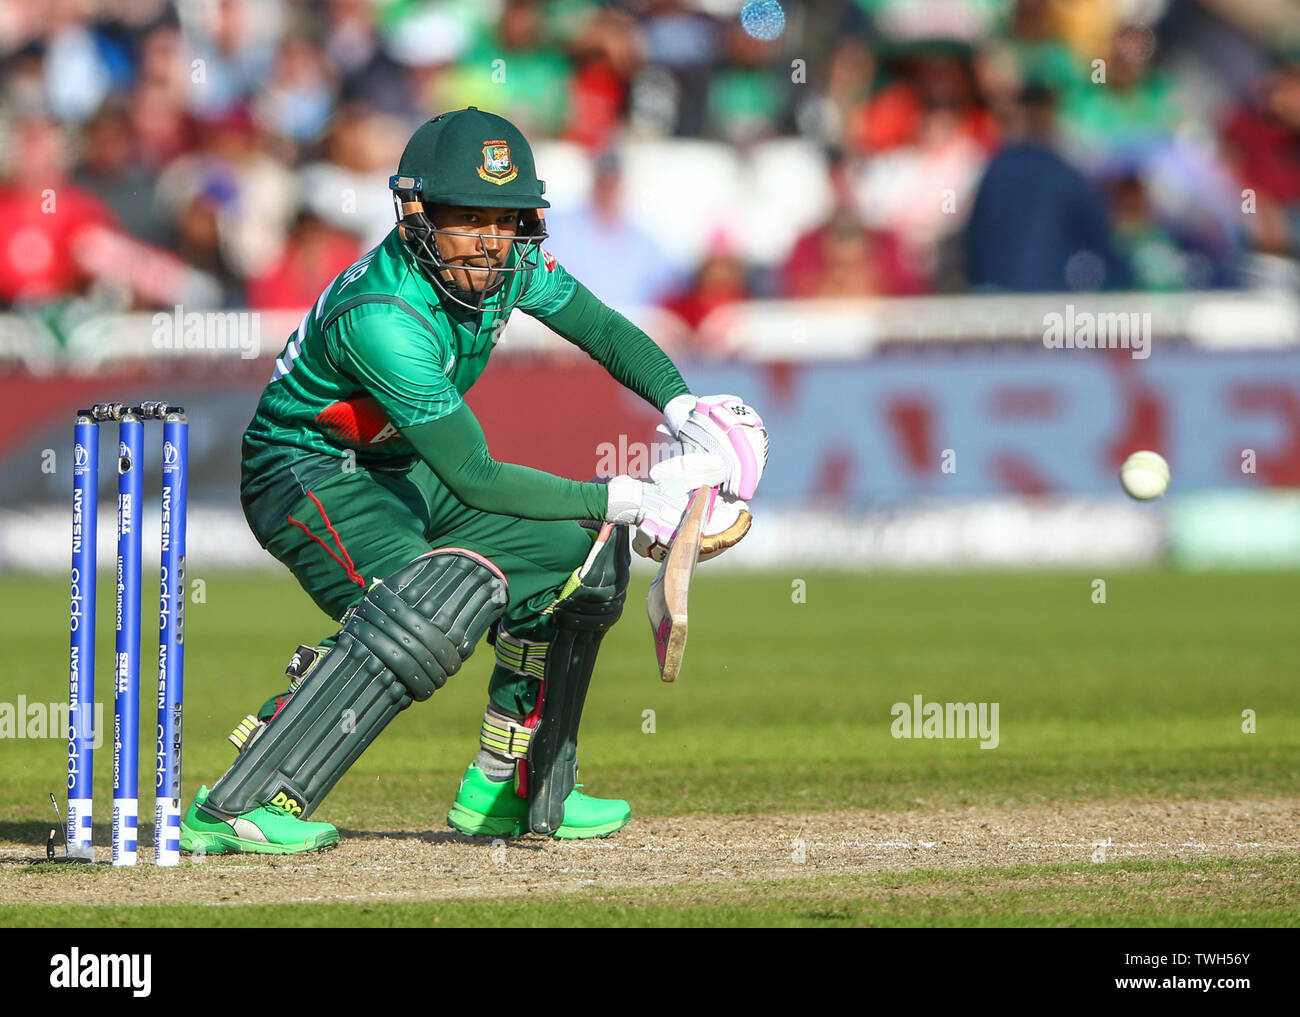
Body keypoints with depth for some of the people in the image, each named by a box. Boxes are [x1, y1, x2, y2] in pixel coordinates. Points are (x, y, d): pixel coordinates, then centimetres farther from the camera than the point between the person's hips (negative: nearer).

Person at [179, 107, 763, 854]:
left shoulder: (504, 261, -11)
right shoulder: (384, 317, -34)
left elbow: (605, 330, 6)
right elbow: (476, 481, -31)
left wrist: (684, 407, -14)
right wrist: (625, 499, -28)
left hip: (403, 473, 9)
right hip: (307, 475, -9)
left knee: (579, 554, 7)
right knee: (436, 602, -34)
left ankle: (509, 791, 17)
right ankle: (240, 806, -35)